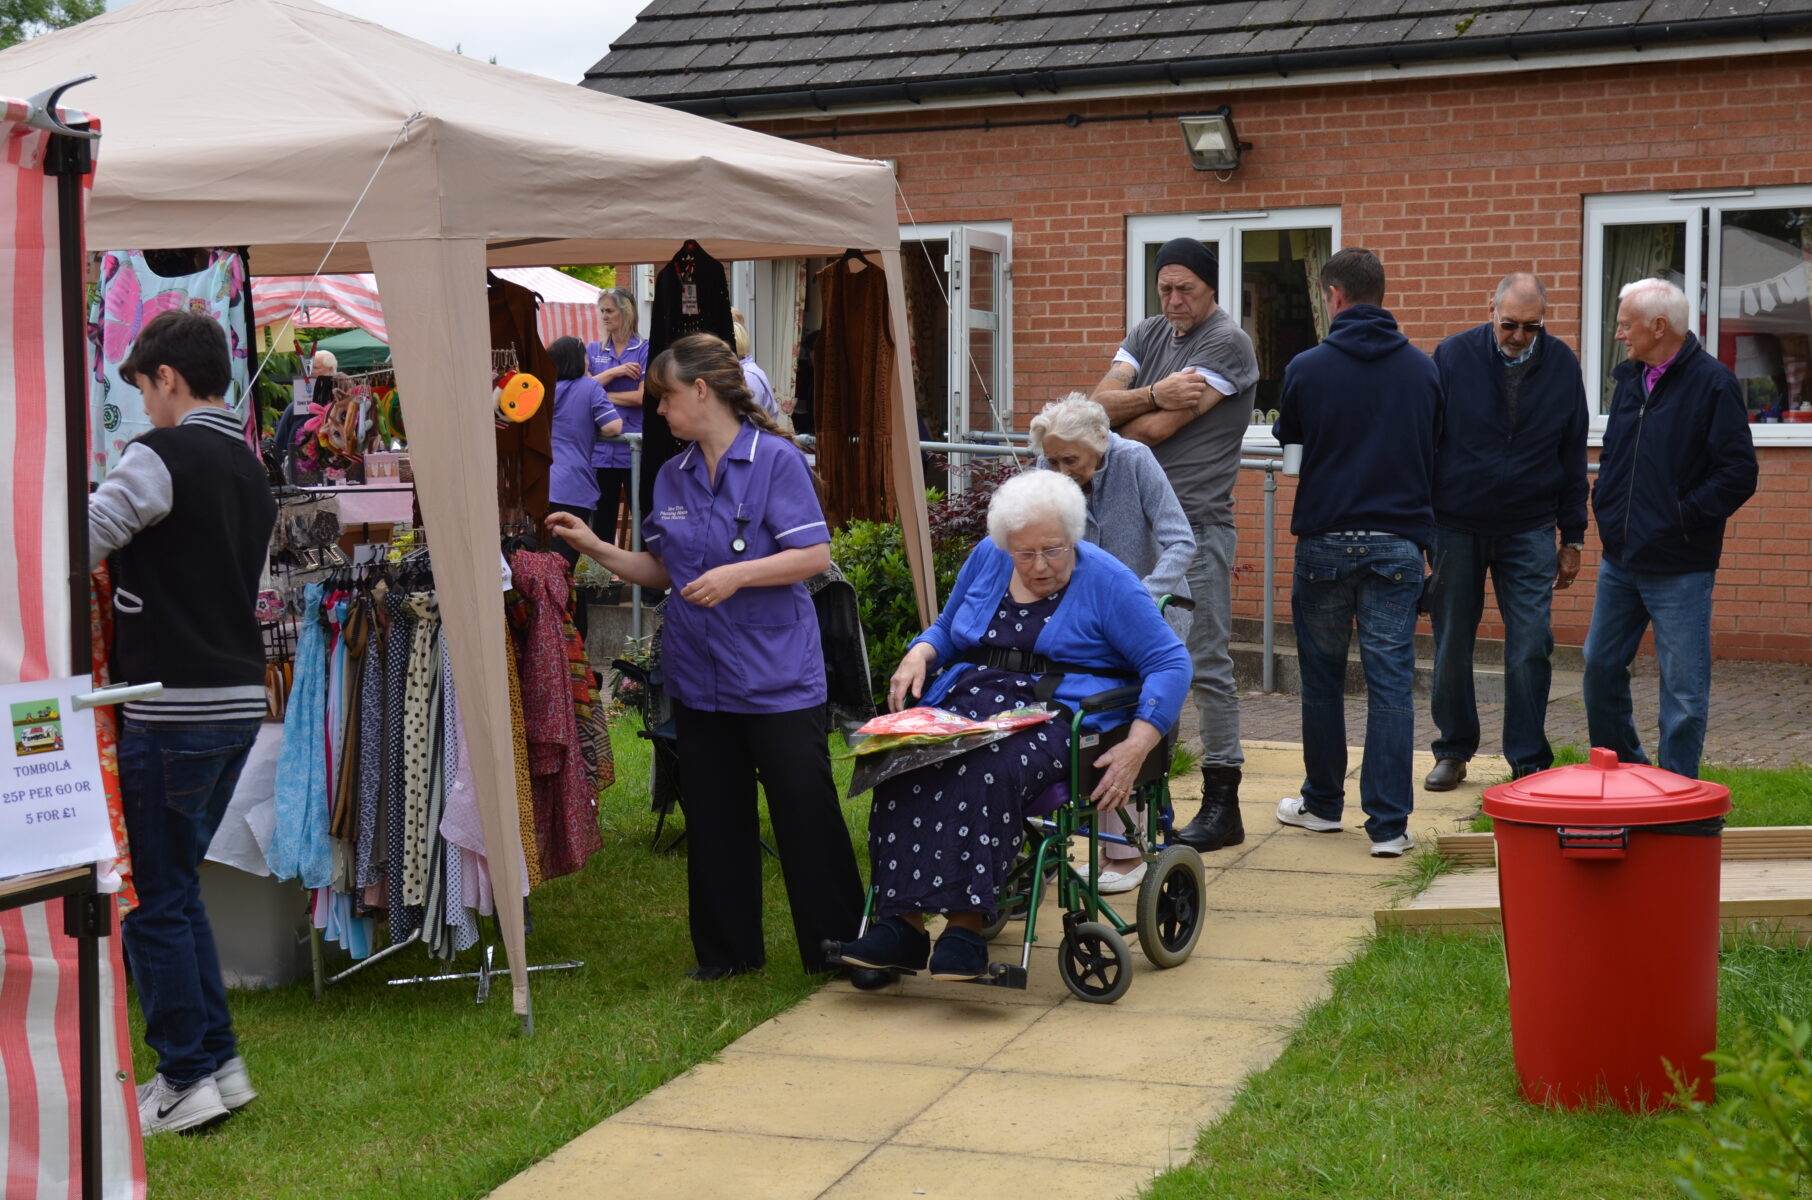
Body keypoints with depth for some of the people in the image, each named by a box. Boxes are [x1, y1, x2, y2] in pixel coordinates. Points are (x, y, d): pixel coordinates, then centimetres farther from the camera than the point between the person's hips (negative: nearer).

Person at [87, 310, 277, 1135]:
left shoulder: (163, 456, -12)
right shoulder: (252, 472, 15)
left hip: (172, 706, -8)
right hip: (241, 700, 8)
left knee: (152, 902, 2)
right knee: (177, 891, 18)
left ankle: (188, 1080, 6)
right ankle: (217, 1062, 20)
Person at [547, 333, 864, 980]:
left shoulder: (776, 459, -9)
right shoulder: (673, 476, 10)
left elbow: (815, 555, -14)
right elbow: (661, 570, 15)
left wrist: (737, 574, -22)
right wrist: (594, 547, 4)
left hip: (777, 676, -6)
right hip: (699, 676, 6)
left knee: (805, 807, -2)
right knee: (714, 815, 11)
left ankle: (837, 946, 10)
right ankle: (728, 949, 24)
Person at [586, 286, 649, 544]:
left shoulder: (645, 350, 0)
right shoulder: (593, 350, 12)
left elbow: (643, 397, -9)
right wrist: (614, 372, -10)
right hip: (601, 447, 4)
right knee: (602, 518, 7)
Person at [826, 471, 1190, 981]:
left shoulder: (1105, 580, 0)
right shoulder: (986, 558, 14)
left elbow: (1171, 663, -2)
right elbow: (946, 629, 29)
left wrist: (1136, 747, -16)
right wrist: (919, 653, 4)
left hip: (1055, 722, -4)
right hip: (963, 707, 4)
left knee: (988, 769, -38)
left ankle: (966, 926, -38)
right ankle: (901, 923, -34)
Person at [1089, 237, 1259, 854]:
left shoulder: (1227, 342, -7)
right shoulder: (1149, 335, 15)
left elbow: (1161, 428, -14)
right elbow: (1098, 404, 1)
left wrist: (1117, 433, 4)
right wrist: (1153, 395, -15)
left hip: (1196, 523, -7)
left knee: (1206, 663, -5)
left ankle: (1223, 804, -1)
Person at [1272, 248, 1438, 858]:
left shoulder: (1307, 368, -6)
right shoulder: (1423, 369, 2)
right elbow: (1439, 456, 10)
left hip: (1324, 542, -1)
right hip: (1398, 544, 1)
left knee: (1322, 676, 13)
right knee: (1391, 681, 1)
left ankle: (1322, 802, 25)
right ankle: (1389, 823, -1)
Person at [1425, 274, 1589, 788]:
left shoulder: (1562, 365, 1)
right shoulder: (1452, 356, -4)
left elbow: (1573, 456, 8)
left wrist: (1573, 537, 8)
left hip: (1529, 531, 1)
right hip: (1455, 528, 0)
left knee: (1531, 649, -5)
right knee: (1452, 647, 7)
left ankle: (1530, 764, 6)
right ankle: (1453, 751, 23)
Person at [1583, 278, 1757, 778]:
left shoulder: (1713, 383, -11)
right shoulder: (1630, 379, 11)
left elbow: (1738, 475, -15)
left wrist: (1682, 517, -14)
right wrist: (1606, 505, 10)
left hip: (1679, 568, -7)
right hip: (1620, 559, 7)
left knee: (1683, 687, 1)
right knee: (1600, 666, 14)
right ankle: (1621, 765, 31)